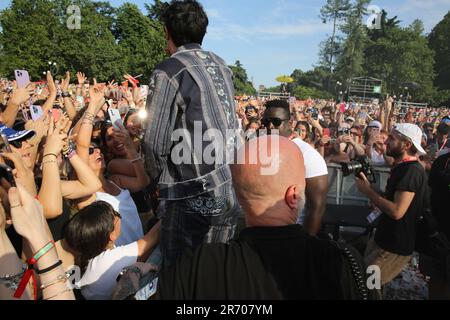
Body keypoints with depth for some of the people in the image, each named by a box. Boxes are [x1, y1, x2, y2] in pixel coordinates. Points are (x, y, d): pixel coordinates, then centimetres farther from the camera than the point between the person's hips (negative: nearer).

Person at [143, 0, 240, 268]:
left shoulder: (169, 71, -10)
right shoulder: (222, 66, 11)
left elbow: (156, 141, -11)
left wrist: (158, 177, 7)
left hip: (193, 195, -6)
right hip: (231, 188, 7)